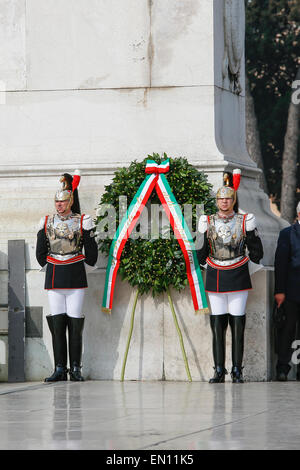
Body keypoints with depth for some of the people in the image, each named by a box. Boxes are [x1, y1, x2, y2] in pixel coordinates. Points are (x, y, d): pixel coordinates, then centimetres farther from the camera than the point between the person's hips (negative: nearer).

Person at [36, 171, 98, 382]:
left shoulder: (82, 222, -2)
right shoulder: (47, 222, 7)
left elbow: (91, 253, 6)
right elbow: (41, 253, 17)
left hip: (75, 276, -2)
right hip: (54, 278, 2)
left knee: (75, 323, -3)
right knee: (57, 322, 0)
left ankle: (76, 368, 3)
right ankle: (60, 369, 1)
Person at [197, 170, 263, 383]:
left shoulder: (244, 221, 0)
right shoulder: (208, 222, 5)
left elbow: (257, 252, 6)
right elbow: (201, 254, 8)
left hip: (238, 276, -2)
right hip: (215, 278, 2)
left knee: (238, 323, -2)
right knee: (217, 323, 1)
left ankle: (237, 371, 2)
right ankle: (219, 370, 5)